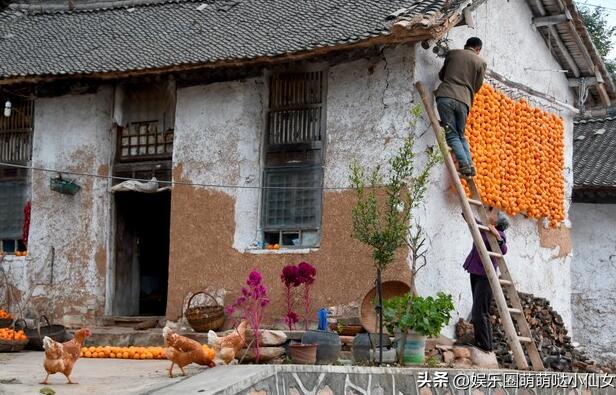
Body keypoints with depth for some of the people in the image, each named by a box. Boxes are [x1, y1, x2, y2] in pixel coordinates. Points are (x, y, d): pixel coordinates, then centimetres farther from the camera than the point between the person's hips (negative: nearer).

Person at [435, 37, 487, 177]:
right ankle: (470, 165, 1)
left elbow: (441, 75, 27)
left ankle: (464, 165, -16)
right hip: (464, 100, 1)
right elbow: (477, 86, 17)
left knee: (452, 134, -1)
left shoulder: (452, 53, 16)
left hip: (445, 96, -1)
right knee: (461, 135, 15)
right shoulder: (481, 62, 14)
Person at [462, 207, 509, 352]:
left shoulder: (498, 233, -10)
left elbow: (503, 251, -26)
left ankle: (484, 344, -9)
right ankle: (485, 344, 16)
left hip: (485, 276, -9)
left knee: (479, 312, -12)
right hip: (476, 273, 9)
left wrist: (497, 236, -36)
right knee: (481, 312, 11)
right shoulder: (483, 228, 11)